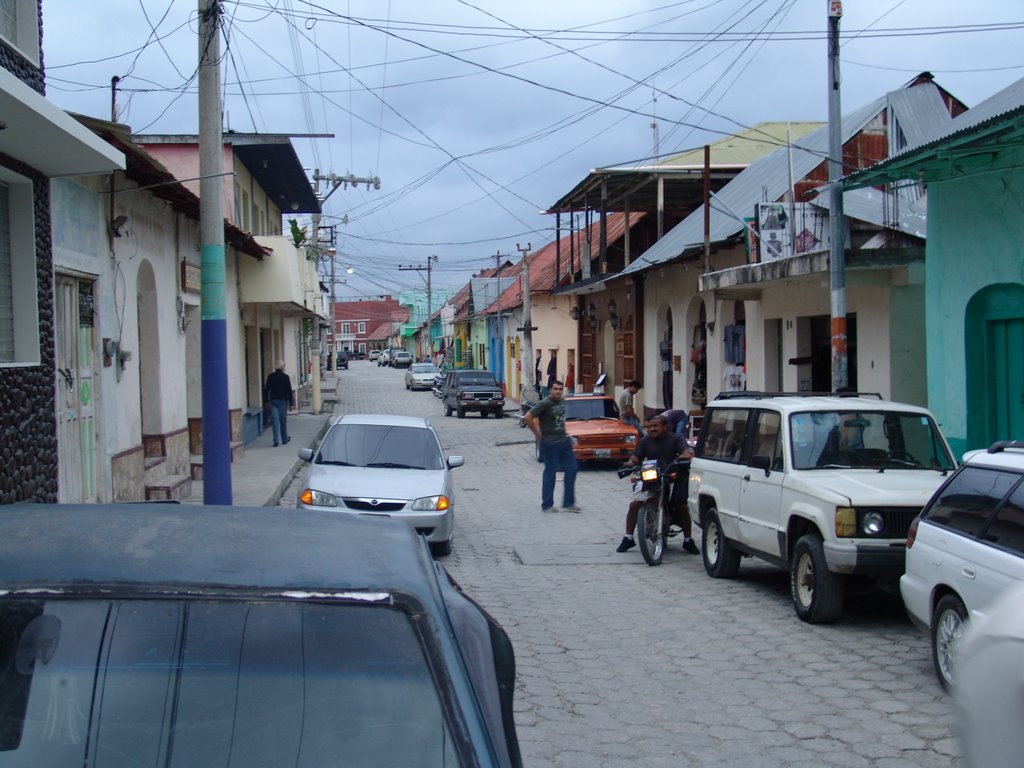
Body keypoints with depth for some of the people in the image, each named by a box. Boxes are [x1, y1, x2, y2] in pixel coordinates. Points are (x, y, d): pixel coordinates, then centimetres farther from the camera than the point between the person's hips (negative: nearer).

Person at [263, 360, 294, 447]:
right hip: (284, 400, -1)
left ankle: (276, 441, -8)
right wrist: (291, 402, -1)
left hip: (273, 400, 1)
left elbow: (266, 390, 4)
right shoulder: (285, 377, -6)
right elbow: (289, 390, -6)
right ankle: (284, 439, 21)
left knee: (275, 420, 0)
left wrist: (266, 401, 12)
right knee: (283, 420, 10)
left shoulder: (270, 377, 1)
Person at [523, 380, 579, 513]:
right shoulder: (545, 404, -18)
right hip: (550, 444, -8)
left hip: (564, 441, 8)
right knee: (550, 473, 0)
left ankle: (568, 503, 14)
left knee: (571, 470, 6)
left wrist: (564, 431, 14)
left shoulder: (562, 401, 5)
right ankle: (547, 505, 12)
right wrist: (537, 434, -16)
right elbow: (527, 417, -23)